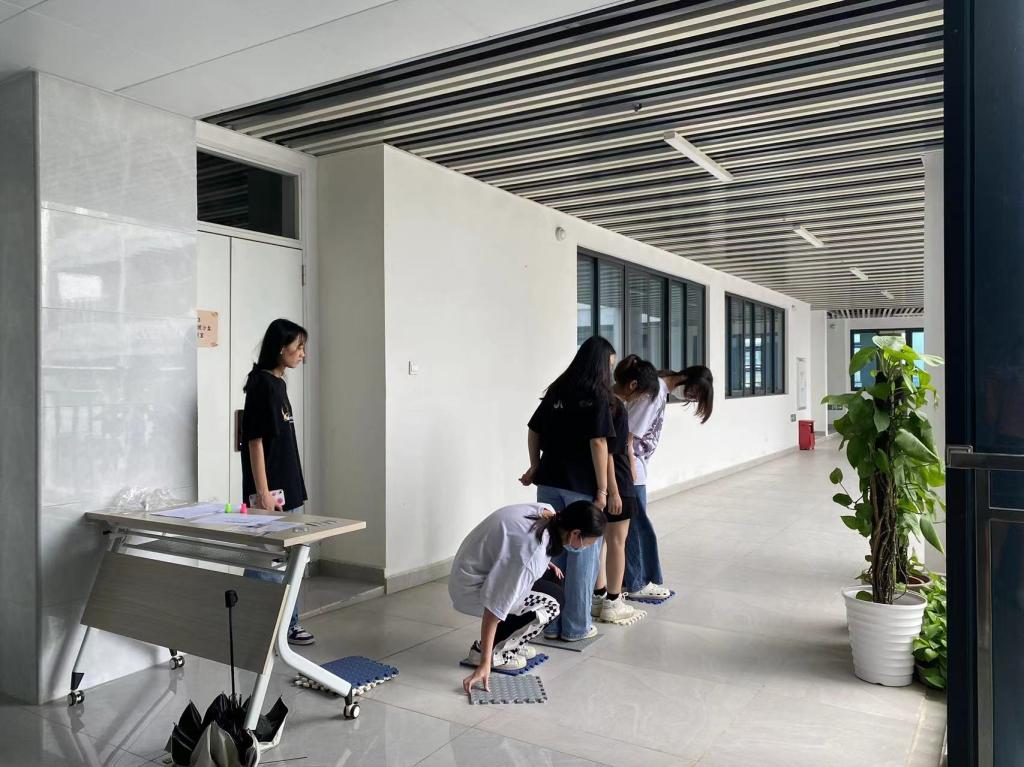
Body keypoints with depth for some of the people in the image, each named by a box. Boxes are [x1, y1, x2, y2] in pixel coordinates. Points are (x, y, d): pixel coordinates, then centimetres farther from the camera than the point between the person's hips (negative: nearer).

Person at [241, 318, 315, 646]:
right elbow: (255, 440, -18)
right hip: (270, 490, -9)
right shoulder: (261, 384, -14)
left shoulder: (279, 383, 12)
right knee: (265, 562, -2)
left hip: (288, 488, 10)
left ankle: (288, 625, 28)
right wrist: (263, 492, -19)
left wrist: (292, 488, 18)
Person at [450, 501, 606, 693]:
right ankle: (482, 650, -3)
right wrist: (484, 664, -28)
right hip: (473, 589, -9)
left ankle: (512, 643, 12)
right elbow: (495, 606, -31)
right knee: (552, 602, -11)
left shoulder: (547, 513, -10)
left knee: (552, 578, 5)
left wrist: (543, 564, 9)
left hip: (484, 566, 9)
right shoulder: (531, 553, -34)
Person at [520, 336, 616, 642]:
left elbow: (534, 431, 9)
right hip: (581, 487, -5)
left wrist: (535, 468, 19)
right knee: (582, 556, 8)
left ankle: (550, 624, 23)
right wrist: (602, 489, -11)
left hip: (549, 483, 6)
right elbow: (598, 443, -15)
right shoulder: (598, 397, -9)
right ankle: (575, 627, 16)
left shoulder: (556, 392, 8)